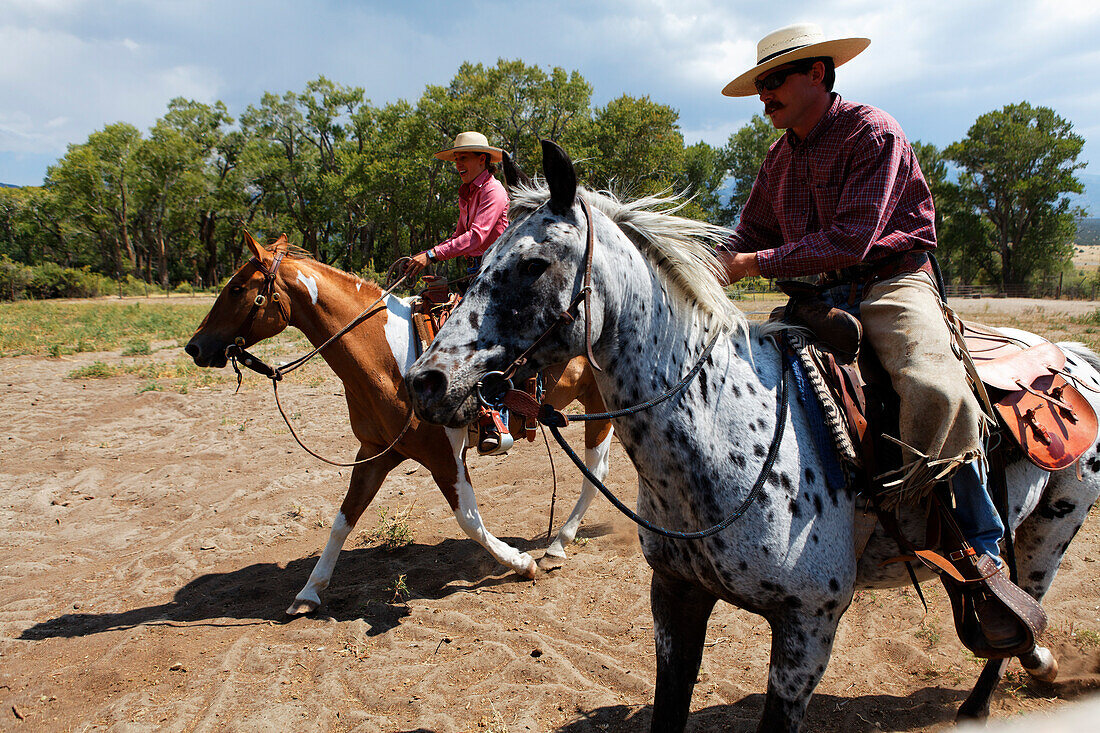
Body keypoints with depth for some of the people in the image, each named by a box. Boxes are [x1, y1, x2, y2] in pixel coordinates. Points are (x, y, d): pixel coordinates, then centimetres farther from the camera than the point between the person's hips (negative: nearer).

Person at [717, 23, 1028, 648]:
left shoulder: (874, 133, -9)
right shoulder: (780, 159, 14)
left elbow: (851, 240, -20)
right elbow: (748, 239, 15)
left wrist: (757, 264, -22)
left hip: (894, 284, -7)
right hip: (824, 296, 7)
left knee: (936, 392, -33)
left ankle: (985, 553, -13)